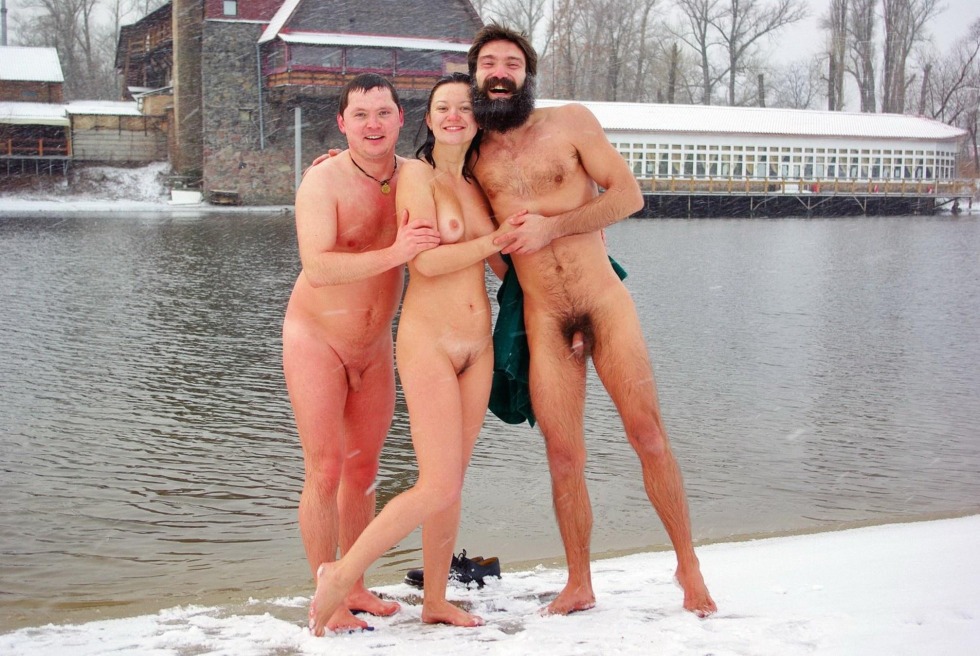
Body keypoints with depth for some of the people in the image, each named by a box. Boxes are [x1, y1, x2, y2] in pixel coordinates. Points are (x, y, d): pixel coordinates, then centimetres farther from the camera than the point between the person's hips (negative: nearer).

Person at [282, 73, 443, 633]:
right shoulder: (324, 181, -18)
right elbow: (318, 267, -31)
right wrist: (393, 254, -40)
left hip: (375, 345, 5)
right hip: (316, 340, -5)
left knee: (363, 468, 11)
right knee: (326, 470, -8)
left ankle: (355, 588, 23)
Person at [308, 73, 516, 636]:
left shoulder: (477, 186, 13)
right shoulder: (418, 173, -5)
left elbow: (504, 266, 19)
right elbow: (428, 259, -15)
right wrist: (498, 238, -8)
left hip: (478, 345, 6)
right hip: (428, 341, -6)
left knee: (452, 483, 10)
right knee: (439, 487, -11)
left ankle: (436, 600, 22)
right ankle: (343, 575, 4)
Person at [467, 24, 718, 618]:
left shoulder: (572, 122, 0)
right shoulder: (473, 157, 8)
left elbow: (628, 195, -5)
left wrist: (552, 225, -13)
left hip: (606, 303, -2)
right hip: (545, 323, 2)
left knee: (649, 434, -3)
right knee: (563, 455, 0)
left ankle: (689, 565, 11)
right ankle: (579, 585, 15)